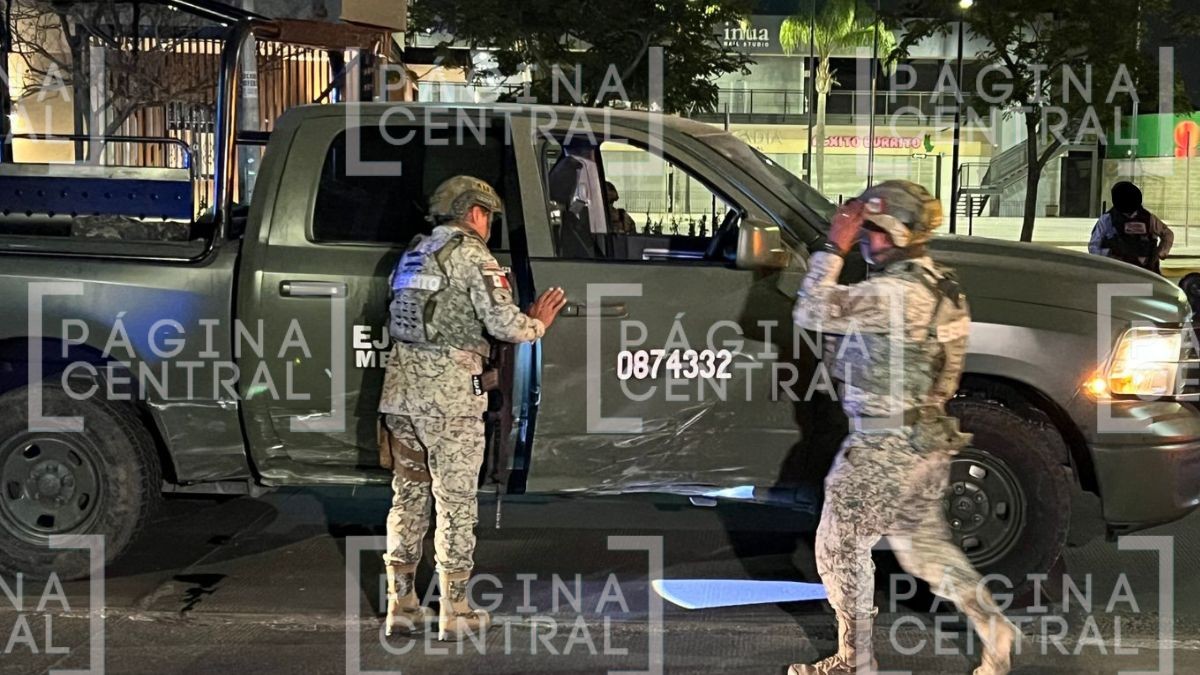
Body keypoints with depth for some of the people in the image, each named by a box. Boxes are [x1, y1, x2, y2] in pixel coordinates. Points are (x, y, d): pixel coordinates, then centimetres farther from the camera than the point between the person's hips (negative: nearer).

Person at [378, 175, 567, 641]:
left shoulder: (414, 251, 18)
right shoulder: (472, 255, -5)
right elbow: (503, 323, -13)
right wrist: (537, 324, 7)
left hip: (402, 382, 7)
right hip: (449, 390, -7)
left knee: (408, 494, 13)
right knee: (456, 500, 0)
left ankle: (401, 605, 17)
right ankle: (454, 613, 3)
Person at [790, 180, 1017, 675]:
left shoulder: (896, 294, -23)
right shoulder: (935, 285, 8)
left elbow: (811, 313, -24)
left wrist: (832, 250, -16)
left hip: (885, 447, -9)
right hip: (924, 441, 9)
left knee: (840, 547, 5)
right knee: (924, 544, 22)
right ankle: (993, 629, 22)